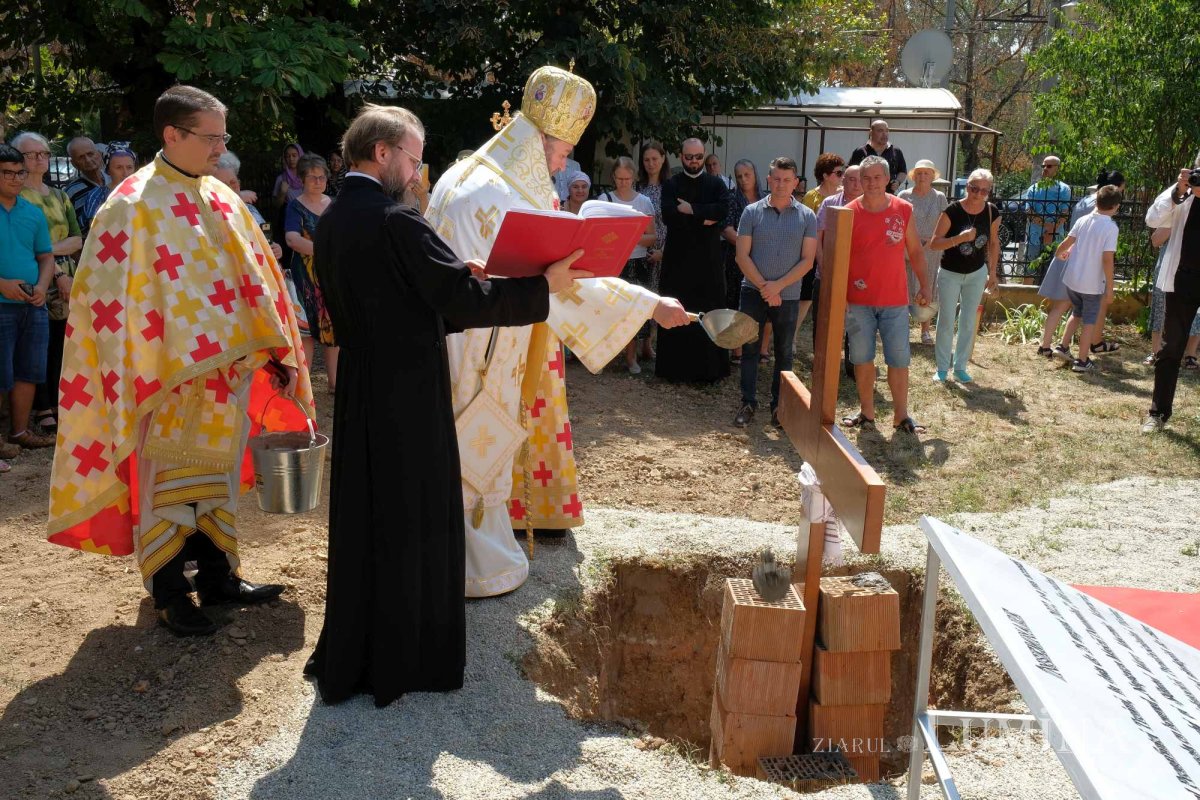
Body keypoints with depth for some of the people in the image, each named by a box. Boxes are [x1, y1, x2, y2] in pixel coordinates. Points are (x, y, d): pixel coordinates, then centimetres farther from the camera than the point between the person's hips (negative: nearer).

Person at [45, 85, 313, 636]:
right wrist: (145, 376, -17)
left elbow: (252, 278, 10)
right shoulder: (133, 206, -12)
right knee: (168, 481, 5)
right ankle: (169, 593, 18)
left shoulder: (220, 199, 8)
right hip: (172, 380, -6)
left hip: (226, 372, 6)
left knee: (218, 475, 15)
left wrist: (276, 353, 6)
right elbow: (115, 297, -13)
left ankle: (217, 575, 28)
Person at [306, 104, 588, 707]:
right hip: (410, 394, -8)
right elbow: (465, 298, -21)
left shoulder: (328, 224, 8)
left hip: (359, 392, 8)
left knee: (362, 519, 17)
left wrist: (446, 309, 19)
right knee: (414, 524, 5)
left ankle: (349, 657, 31)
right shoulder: (396, 221, -19)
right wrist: (544, 285, -12)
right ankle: (407, 659, 19)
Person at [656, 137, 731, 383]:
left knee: (708, 313, 0)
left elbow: (723, 208, -12)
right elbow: (668, 215, -12)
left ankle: (708, 367, 7)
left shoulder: (716, 184, 9)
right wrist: (704, 219, -12)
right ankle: (675, 367, 10)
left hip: (708, 259, 0)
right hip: (678, 258, 0)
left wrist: (692, 209, -13)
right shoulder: (671, 184, 7)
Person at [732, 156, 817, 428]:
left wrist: (778, 286, -14)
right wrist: (764, 287, -12)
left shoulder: (807, 216, 0)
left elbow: (807, 260, -4)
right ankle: (748, 403, 12)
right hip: (753, 291, 0)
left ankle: (779, 405, 18)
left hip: (788, 295, 0)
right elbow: (742, 255, -4)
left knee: (784, 352, 8)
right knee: (749, 349, 3)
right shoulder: (752, 212, 0)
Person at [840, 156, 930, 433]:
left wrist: (924, 284, 7)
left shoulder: (904, 210, 1)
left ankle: (901, 416, 13)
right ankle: (867, 413, 21)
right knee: (862, 359, 7)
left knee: (899, 359, 3)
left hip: (895, 300, 1)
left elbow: (915, 251, 10)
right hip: (858, 301, -1)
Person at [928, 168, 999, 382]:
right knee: (946, 322, 1)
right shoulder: (952, 211, -19)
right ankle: (942, 368, 13)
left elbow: (993, 243, 7)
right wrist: (960, 238, -34)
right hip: (950, 274, -3)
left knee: (969, 322, 8)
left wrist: (993, 273, 8)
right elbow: (934, 244, -22)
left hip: (976, 274, 3)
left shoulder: (992, 213, -7)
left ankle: (960, 367, 19)